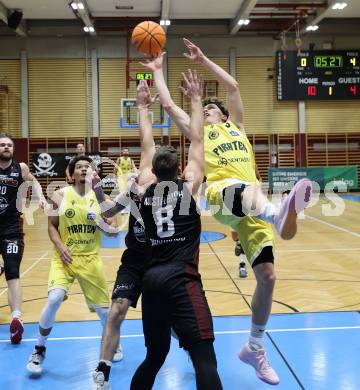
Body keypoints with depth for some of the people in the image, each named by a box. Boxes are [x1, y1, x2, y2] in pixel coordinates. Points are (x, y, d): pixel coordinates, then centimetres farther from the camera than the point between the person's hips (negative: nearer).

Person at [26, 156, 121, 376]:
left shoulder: (99, 196, -1)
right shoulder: (61, 195, -3)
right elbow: (52, 226, 1)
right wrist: (60, 247, -14)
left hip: (90, 259, 1)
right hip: (64, 257, -1)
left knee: (103, 306, 5)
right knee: (54, 299, -22)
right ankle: (40, 349, 2)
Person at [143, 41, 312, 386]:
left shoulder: (236, 127, 31)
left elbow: (233, 86, 28)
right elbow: (168, 104, 25)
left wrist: (203, 60, 31)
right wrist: (156, 70, 34)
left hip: (252, 206, 3)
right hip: (221, 194, -3)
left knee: (266, 275, -4)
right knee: (245, 189, -40)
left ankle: (255, 348, 12)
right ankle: (280, 214, -78)